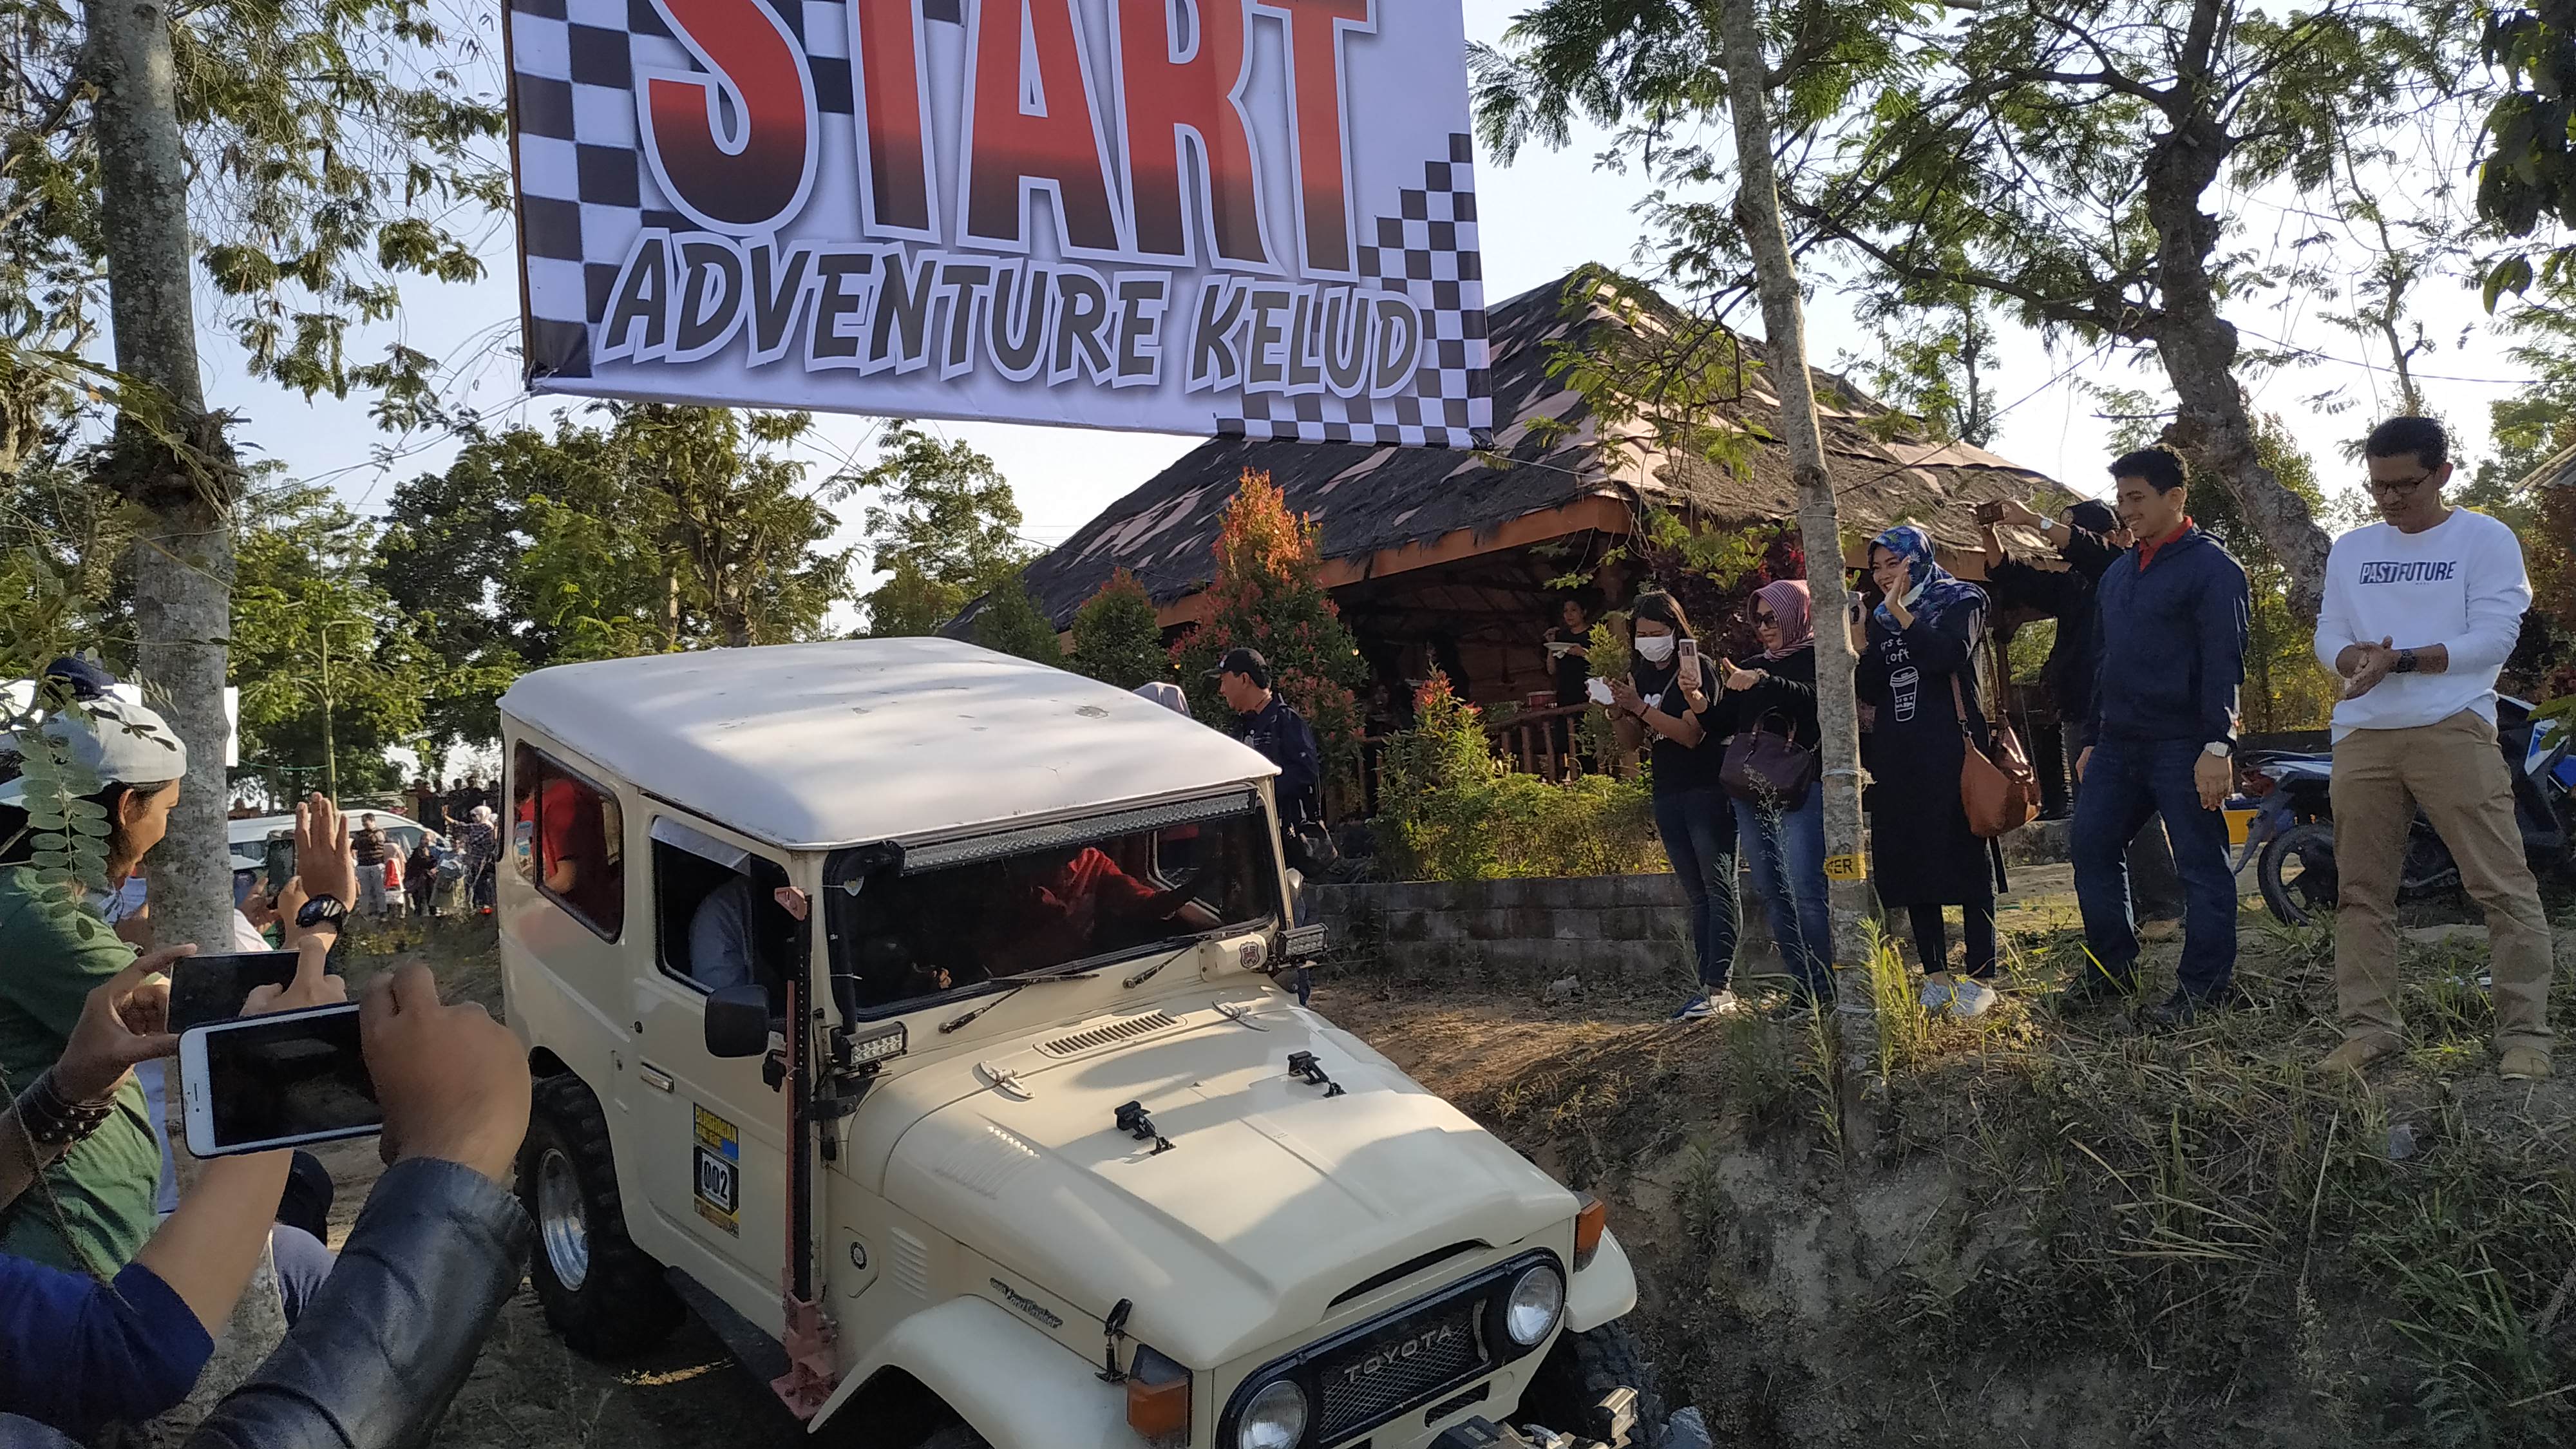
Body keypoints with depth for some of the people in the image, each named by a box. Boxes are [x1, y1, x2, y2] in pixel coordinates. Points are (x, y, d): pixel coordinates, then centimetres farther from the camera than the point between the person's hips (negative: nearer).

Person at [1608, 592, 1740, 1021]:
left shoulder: (1695, 667, -8)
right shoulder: (1640, 675, 11)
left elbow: (1693, 735, -17)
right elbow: (1629, 743, 11)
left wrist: (1641, 708, -23)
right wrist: (1619, 711, -8)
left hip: (1707, 790, -7)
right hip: (1668, 795, 7)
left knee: (1718, 888, -10)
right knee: (1697, 896, 6)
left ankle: (1720, 988, -14)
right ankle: (1709, 987, 7)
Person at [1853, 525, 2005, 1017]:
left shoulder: (1960, 601, 3)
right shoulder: (1880, 619, 17)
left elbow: (1948, 655, -16)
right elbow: (1870, 692, 10)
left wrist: (1900, 612, -15)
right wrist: (1861, 645, -4)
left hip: (1951, 750, -6)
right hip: (1899, 756, 6)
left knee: (1966, 858, -5)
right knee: (1912, 863, 5)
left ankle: (1980, 981, -2)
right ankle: (1936, 978, 12)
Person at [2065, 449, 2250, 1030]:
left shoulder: (2211, 567, -7)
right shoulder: (2118, 573, 17)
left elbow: (2224, 662, -14)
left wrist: (2217, 746, -21)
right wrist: (2092, 739, 19)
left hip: (2183, 746, -8)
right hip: (2120, 743, 8)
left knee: (2201, 866, -1)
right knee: (2090, 846, 8)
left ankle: (2202, 989, 6)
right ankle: (2111, 966, 21)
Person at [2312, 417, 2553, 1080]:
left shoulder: (2486, 539, 4)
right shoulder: (2350, 550, 17)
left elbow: (2493, 637, -6)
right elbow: (2329, 634, 11)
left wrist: (2400, 661, -18)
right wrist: (2355, 658, -12)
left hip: (2452, 729, -4)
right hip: (2363, 736, 4)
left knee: (2503, 886, -5)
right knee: (2362, 891, 5)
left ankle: (2524, 1033, 2)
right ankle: (2369, 1028, 11)